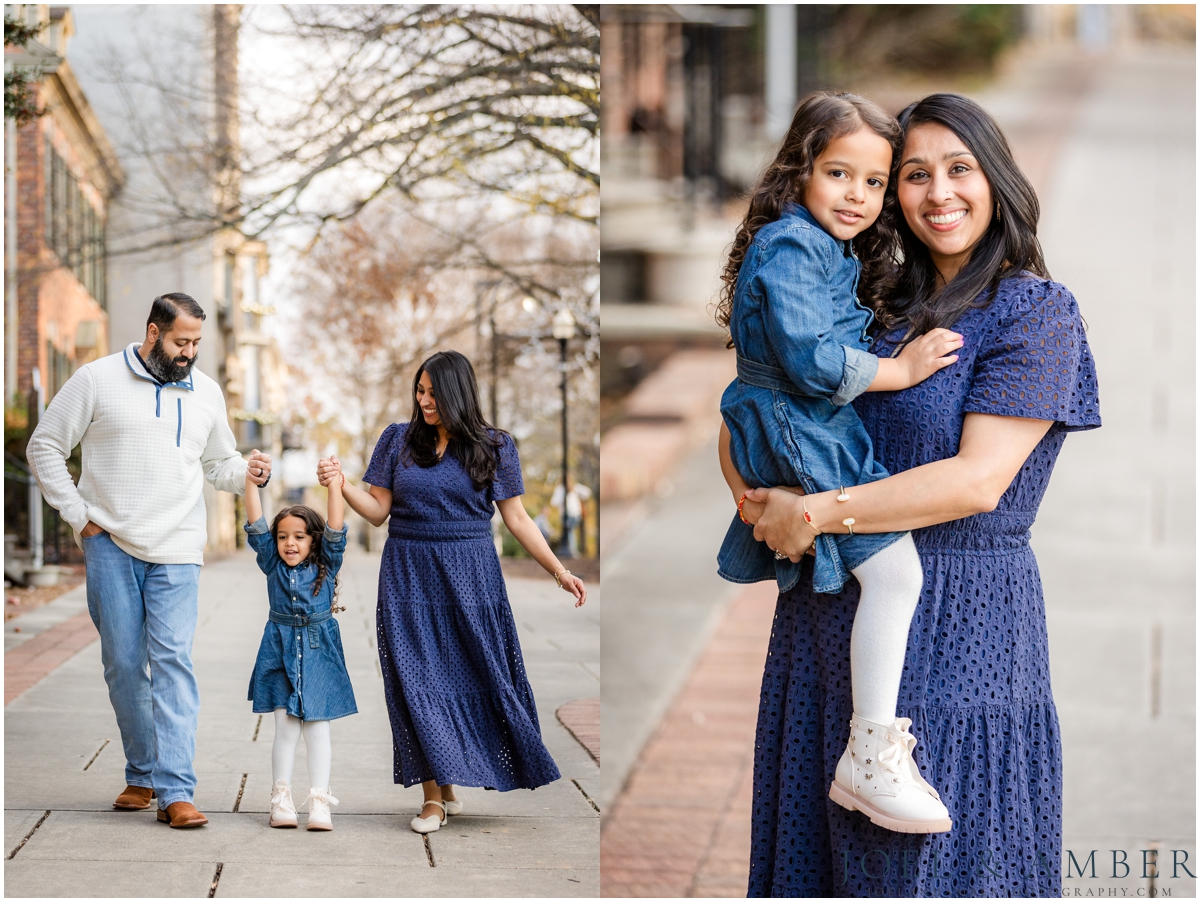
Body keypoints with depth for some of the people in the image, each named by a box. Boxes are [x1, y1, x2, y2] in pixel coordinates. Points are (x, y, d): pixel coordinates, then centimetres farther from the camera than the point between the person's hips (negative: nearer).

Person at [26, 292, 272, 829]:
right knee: (123, 664, 4)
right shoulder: (97, 381, 0)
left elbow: (218, 462, 22)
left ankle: (176, 791, -15)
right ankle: (142, 775, 19)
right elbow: (45, 447, 4)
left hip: (176, 550, 1)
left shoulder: (206, 392, 11)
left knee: (172, 660, -10)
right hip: (111, 546, -1)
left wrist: (246, 472, -1)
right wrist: (77, 514, -2)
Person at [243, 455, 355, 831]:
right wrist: (252, 482, -11)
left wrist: (334, 487, -18)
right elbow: (256, 524, -3)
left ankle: (319, 802, 1)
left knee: (317, 727, 0)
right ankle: (282, 800, 5)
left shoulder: (326, 565, 2)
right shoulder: (272, 564, 4)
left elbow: (335, 530, -10)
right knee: (286, 727, -1)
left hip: (318, 652, -1)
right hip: (280, 651, 1)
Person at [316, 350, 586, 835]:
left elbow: (517, 518, 3)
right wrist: (342, 485, -11)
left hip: (469, 576, -1)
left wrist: (558, 570, -1)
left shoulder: (493, 446, 1)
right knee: (418, 680, -3)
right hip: (408, 574, 1)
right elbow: (379, 510, 6)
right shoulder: (398, 440, 6)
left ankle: (449, 783, 17)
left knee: (477, 674, 0)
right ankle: (435, 795, 1)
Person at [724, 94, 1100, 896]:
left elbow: (978, 481, -17)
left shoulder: (1035, 312, -7)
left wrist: (814, 513, -14)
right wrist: (755, 494, -4)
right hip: (830, 612, 7)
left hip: (958, 621, -6)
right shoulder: (886, 309, 12)